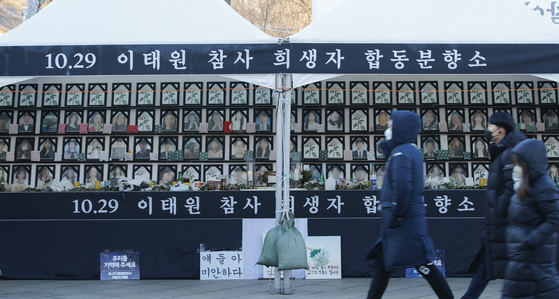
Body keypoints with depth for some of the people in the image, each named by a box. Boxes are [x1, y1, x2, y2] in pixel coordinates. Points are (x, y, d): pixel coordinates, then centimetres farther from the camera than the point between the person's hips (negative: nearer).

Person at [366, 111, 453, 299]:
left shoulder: (401, 153, -15)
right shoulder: (411, 150, 14)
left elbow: (402, 188, -25)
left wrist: (396, 216, -18)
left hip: (404, 223, -10)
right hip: (410, 218, 10)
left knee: (422, 264, -2)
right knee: (382, 263, 13)